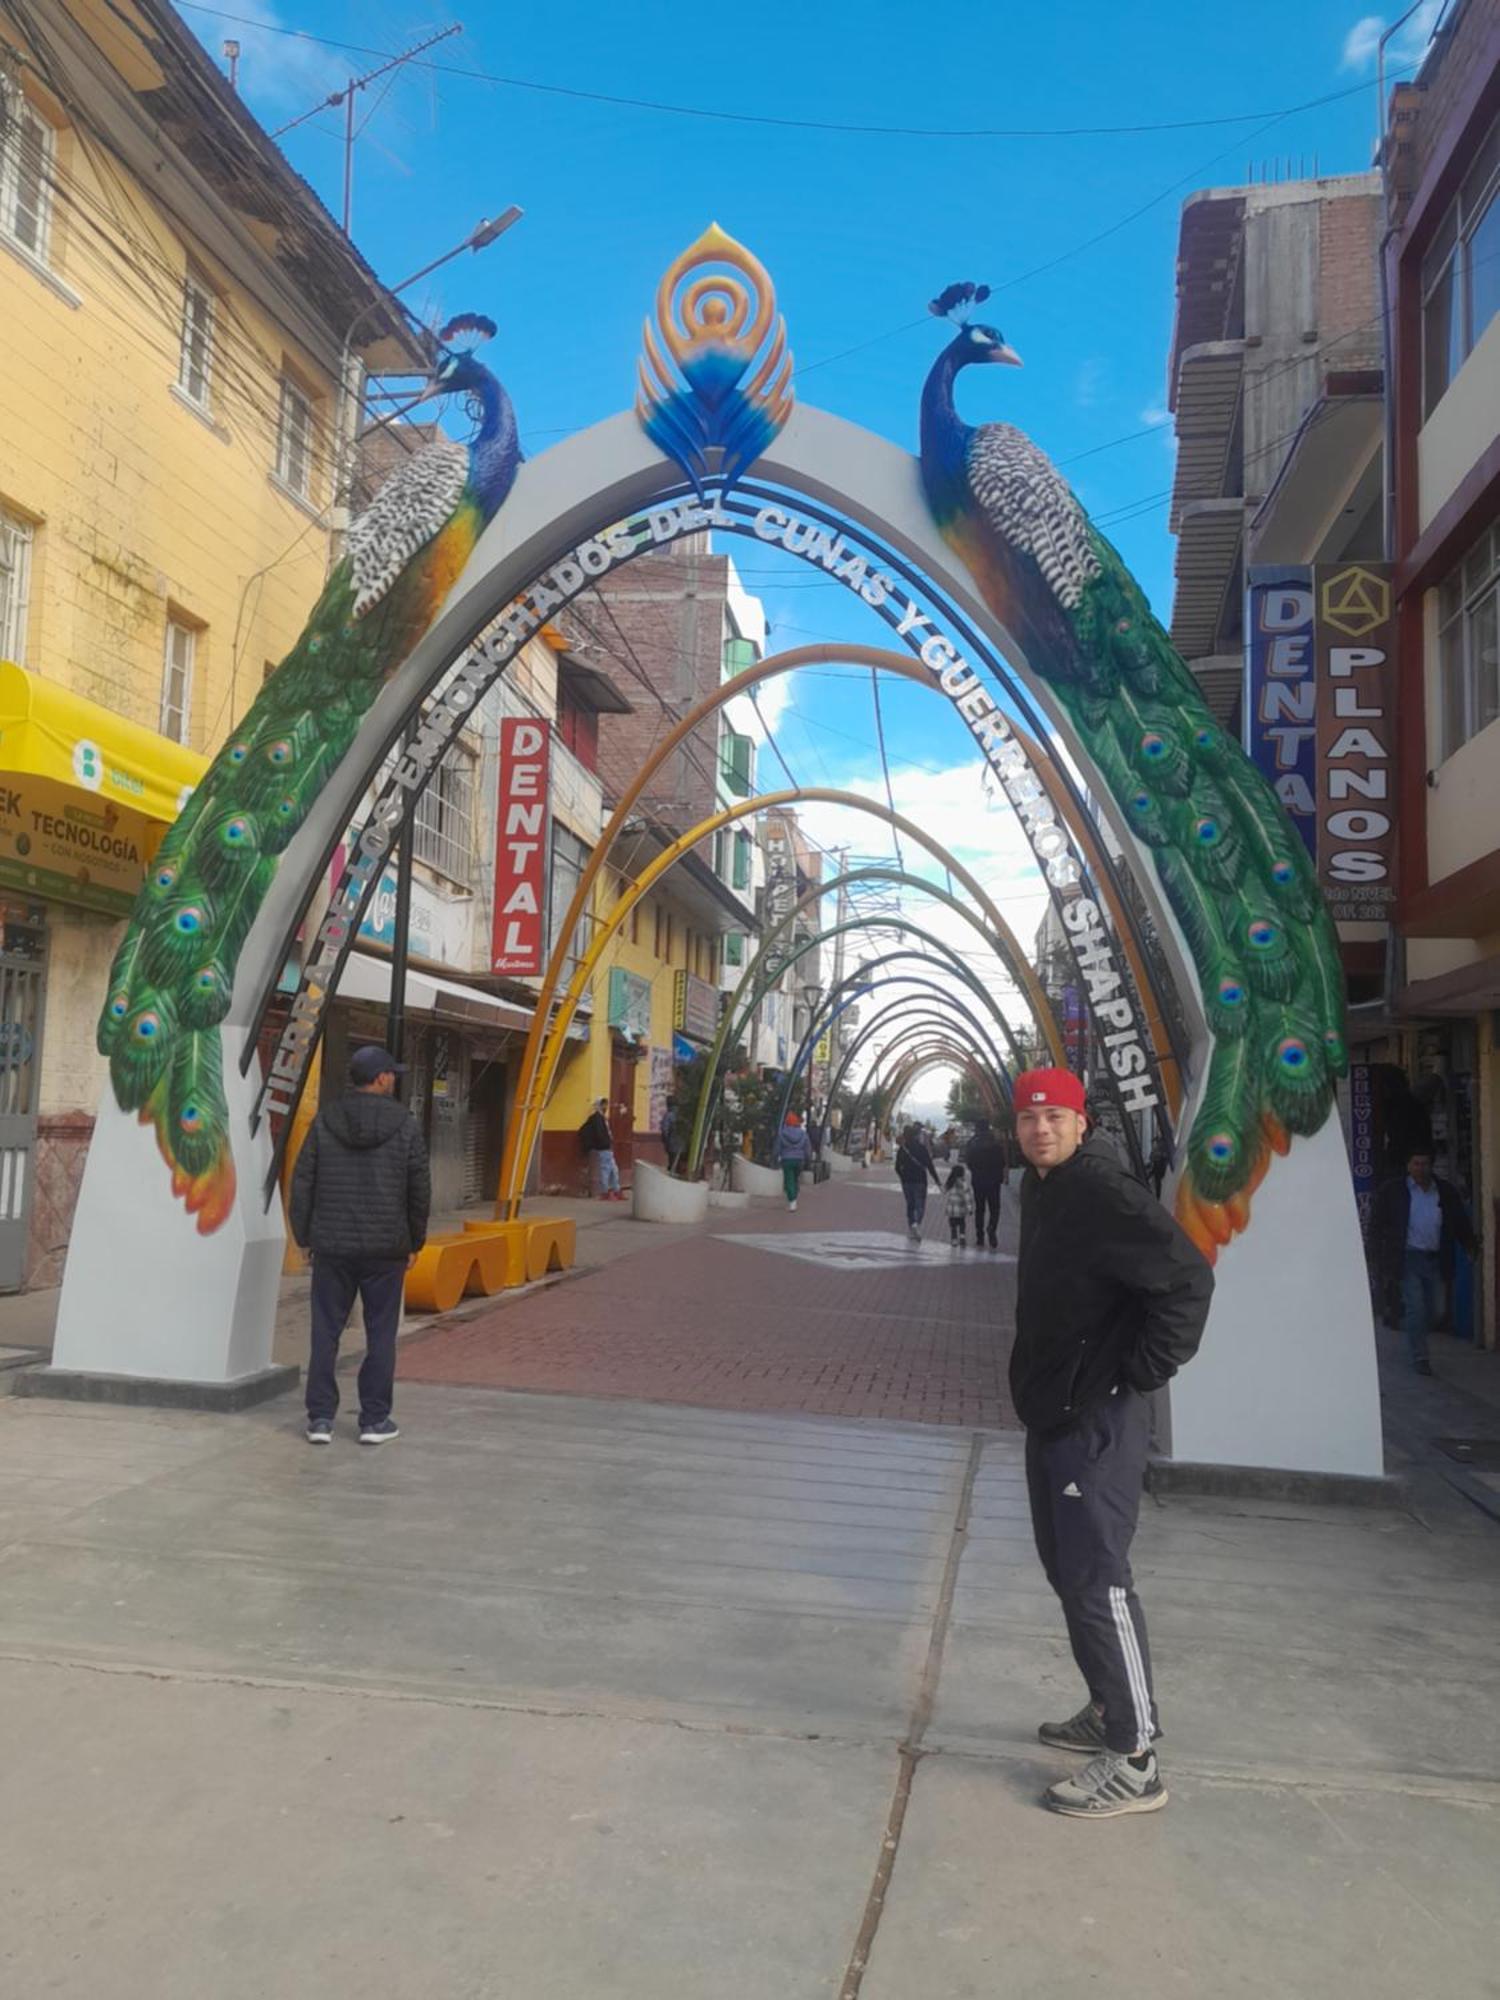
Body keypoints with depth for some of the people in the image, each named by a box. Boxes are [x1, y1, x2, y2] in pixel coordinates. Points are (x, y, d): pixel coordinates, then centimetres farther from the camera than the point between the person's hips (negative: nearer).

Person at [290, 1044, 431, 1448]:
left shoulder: (325, 1122, 1)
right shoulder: (404, 1125, -4)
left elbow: (302, 1184, 2)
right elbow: (420, 1191, -1)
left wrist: (305, 1237, 11)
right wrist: (415, 1242, 10)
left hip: (332, 1246, 2)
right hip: (386, 1248, -2)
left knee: (325, 1332, 9)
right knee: (381, 1334, 6)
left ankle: (320, 1418, 11)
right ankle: (375, 1419, 10)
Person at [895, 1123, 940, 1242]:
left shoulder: (901, 1149, 1)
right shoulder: (921, 1148, -8)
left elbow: (897, 1168, 6)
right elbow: (929, 1165, -9)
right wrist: (937, 1180, -4)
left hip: (906, 1181, 3)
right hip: (919, 1180, -3)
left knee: (910, 1204, 14)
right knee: (920, 1205, 0)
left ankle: (911, 1229, 14)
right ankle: (916, 1223, -27)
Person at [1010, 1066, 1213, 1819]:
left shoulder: (1101, 1191, -19)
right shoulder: (1041, 1189, 11)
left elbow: (1188, 1278, -26)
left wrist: (1142, 1373, -19)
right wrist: (1042, 1382, 15)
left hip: (1097, 1421, -10)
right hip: (1052, 1412, 10)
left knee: (1096, 1580, -6)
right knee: (1068, 1568, 18)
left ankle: (1134, 1761, 4)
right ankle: (1109, 1712, 33)